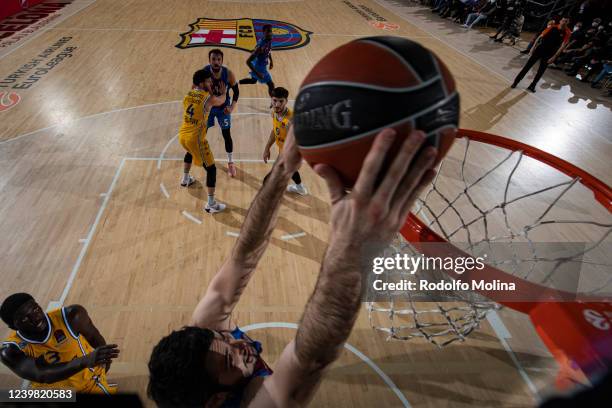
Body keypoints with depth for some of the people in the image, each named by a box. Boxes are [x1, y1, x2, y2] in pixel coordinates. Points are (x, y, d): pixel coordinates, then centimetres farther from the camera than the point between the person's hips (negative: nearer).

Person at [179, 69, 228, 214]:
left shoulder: (188, 95, 8)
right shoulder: (209, 98, -10)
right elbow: (221, 101, 12)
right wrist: (223, 92, 32)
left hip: (182, 135, 8)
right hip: (196, 139, -8)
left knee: (190, 152, 41)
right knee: (211, 169, 1)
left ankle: (185, 179, 58)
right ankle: (211, 204, 1)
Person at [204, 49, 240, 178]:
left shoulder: (229, 74, -24)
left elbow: (236, 91, -9)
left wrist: (232, 107, -20)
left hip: (223, 107, -1)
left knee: (227, 135, 1)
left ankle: (230, 162, 19)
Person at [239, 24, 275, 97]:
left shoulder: (269, 40, -11)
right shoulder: (260, 46, -37)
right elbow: (248, 62, -35)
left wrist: (271, 60, 9)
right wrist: (257, 73, -35)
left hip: (262, 65, 10)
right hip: (259, 67, -10)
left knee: (253, 80, 31)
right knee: (271, 85, -4)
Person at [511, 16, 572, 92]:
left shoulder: (567, 33, -7)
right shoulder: (553, 28, -3)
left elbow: (563, 46, -10)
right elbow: (540, 37, 1)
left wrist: (554, 57, -16)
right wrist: (533, 47, -6)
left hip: (549, 54, 0)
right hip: (540, 49, 0)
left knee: (541, 71, 4)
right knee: (527, 66, -2)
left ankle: (532, 86, 15)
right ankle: (515, 82, 5)